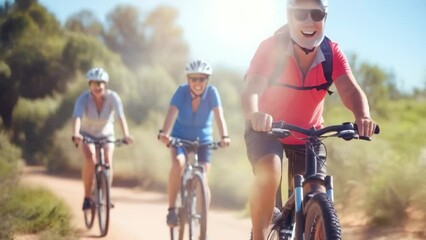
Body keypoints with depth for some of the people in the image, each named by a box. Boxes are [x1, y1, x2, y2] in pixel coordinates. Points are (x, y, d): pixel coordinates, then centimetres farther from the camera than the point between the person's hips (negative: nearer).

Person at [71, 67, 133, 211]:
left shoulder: (112, 97, -23)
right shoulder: (83, 99, -24)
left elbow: (121, 115, -36)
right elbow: (77, 117, -39)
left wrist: (126, 135, -53)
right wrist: (76, 134, -59)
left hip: (107, 135, 1)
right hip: (87, 135, -1)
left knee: (108, 161, -23)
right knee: (90, 158, -28)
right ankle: (87, 197, -15)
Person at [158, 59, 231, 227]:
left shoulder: (211, 92, -17)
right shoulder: (182, 91, -18)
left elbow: (219, 115, -30)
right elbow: (172, 112, -32)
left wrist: (224, 136, -48)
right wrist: (164, 133, -51)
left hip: (203, 140, 1)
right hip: (180, 137, -1)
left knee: (202, 180, -10)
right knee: (178, 163, -30)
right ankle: (171, 209, -18)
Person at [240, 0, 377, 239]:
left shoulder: (332, 52, -14)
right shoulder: (271, 48, -22)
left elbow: (350, 90, -28)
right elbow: (251, 89, -35)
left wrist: (363, 116, -50)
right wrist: (254, 115, -58)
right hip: (267, 129, -3)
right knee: (269, 172, -32)